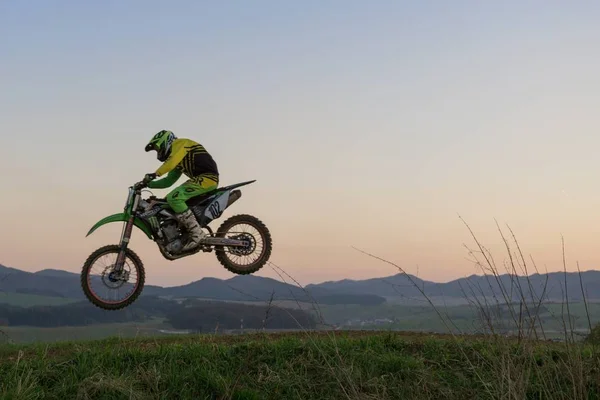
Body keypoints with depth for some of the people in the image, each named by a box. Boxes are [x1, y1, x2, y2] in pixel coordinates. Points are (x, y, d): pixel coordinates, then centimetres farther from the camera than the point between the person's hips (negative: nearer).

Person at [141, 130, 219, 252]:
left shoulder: (180, 143, -3)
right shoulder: (178, 162, 26)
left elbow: (172, 161, -22)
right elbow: (169, 181, 28)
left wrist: (155, 174, -28)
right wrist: (148, 184, 20)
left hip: (207, 177, -10)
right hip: (200, 179, 10)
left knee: (174, 198, -22)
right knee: (169, 200, 14)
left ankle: (196, 232, -22)